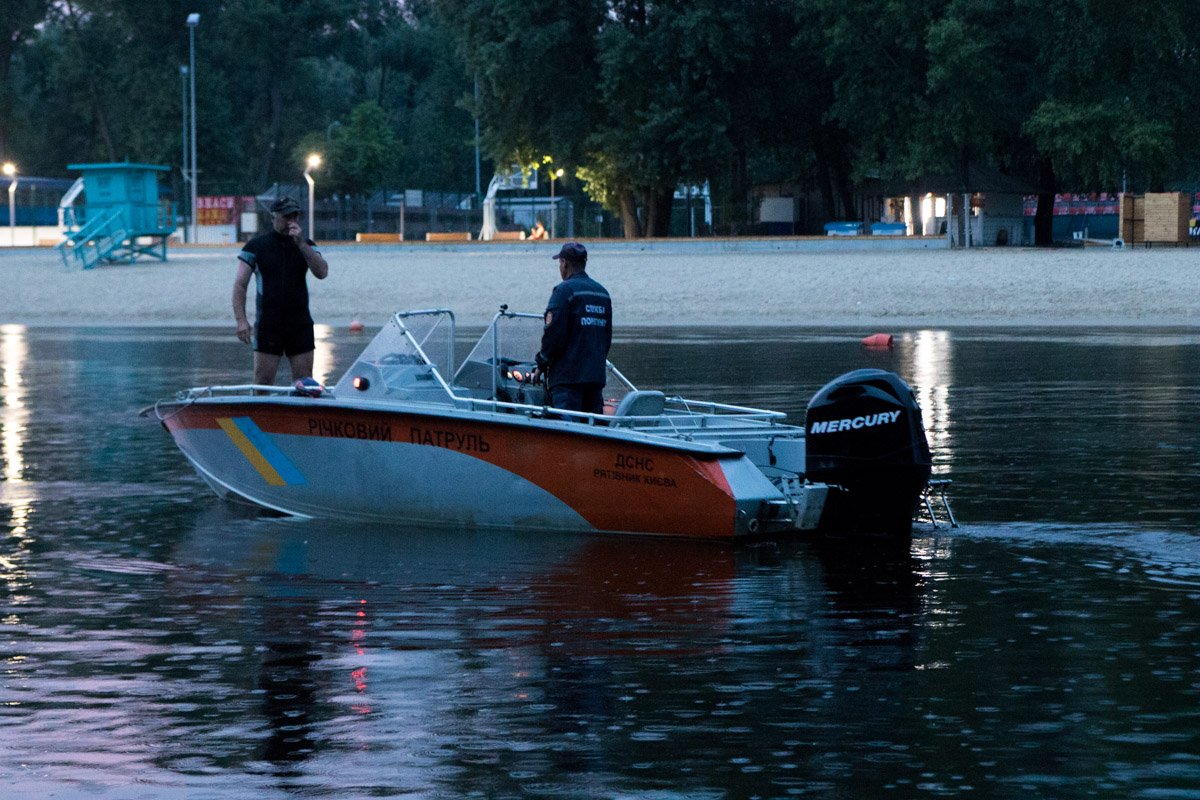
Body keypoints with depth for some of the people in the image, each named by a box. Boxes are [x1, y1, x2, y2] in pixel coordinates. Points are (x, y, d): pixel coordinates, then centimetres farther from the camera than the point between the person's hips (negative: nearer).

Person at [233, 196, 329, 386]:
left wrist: (301, 243, -14)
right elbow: (240, 285, 0)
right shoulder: (255, 247, 3)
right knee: (262, 383, -5)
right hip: (267, 325, -2)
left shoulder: (306, 246, 10)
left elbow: (322, 272, -7)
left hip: (301, 325, 2)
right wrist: (241, 320, -11)